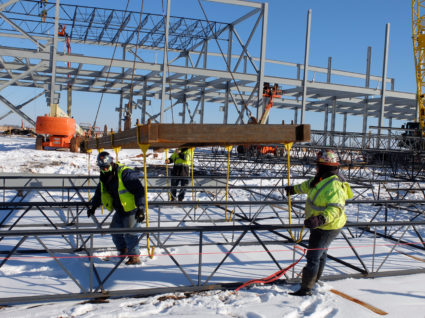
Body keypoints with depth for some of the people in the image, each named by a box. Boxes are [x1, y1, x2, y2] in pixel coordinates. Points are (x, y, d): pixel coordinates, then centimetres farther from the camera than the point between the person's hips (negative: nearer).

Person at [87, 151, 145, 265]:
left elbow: (139, 190, -26)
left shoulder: (125, 173, -22)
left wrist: (140, 208, -31)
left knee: (129, 232, -13)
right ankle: (123, 251, 33)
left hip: (132, 209, -8)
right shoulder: (104, 178, 5)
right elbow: (99, 193, 24)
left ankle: (135, 256, -1)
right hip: (120, 210, 9)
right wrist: (93, 207, 21)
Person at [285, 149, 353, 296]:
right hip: (322, 225, 10)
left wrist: (321, 219, -48)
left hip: (326, 228, -10)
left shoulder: (333, 186, -29)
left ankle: (306, 289, 3)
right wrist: (294, 189, 35)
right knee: (321, 253, 24)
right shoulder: (324, 179, 2)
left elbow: (336, 209, -35)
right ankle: (314, 281, 42)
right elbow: (309, 185, 22)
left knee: (313, 257, -6)